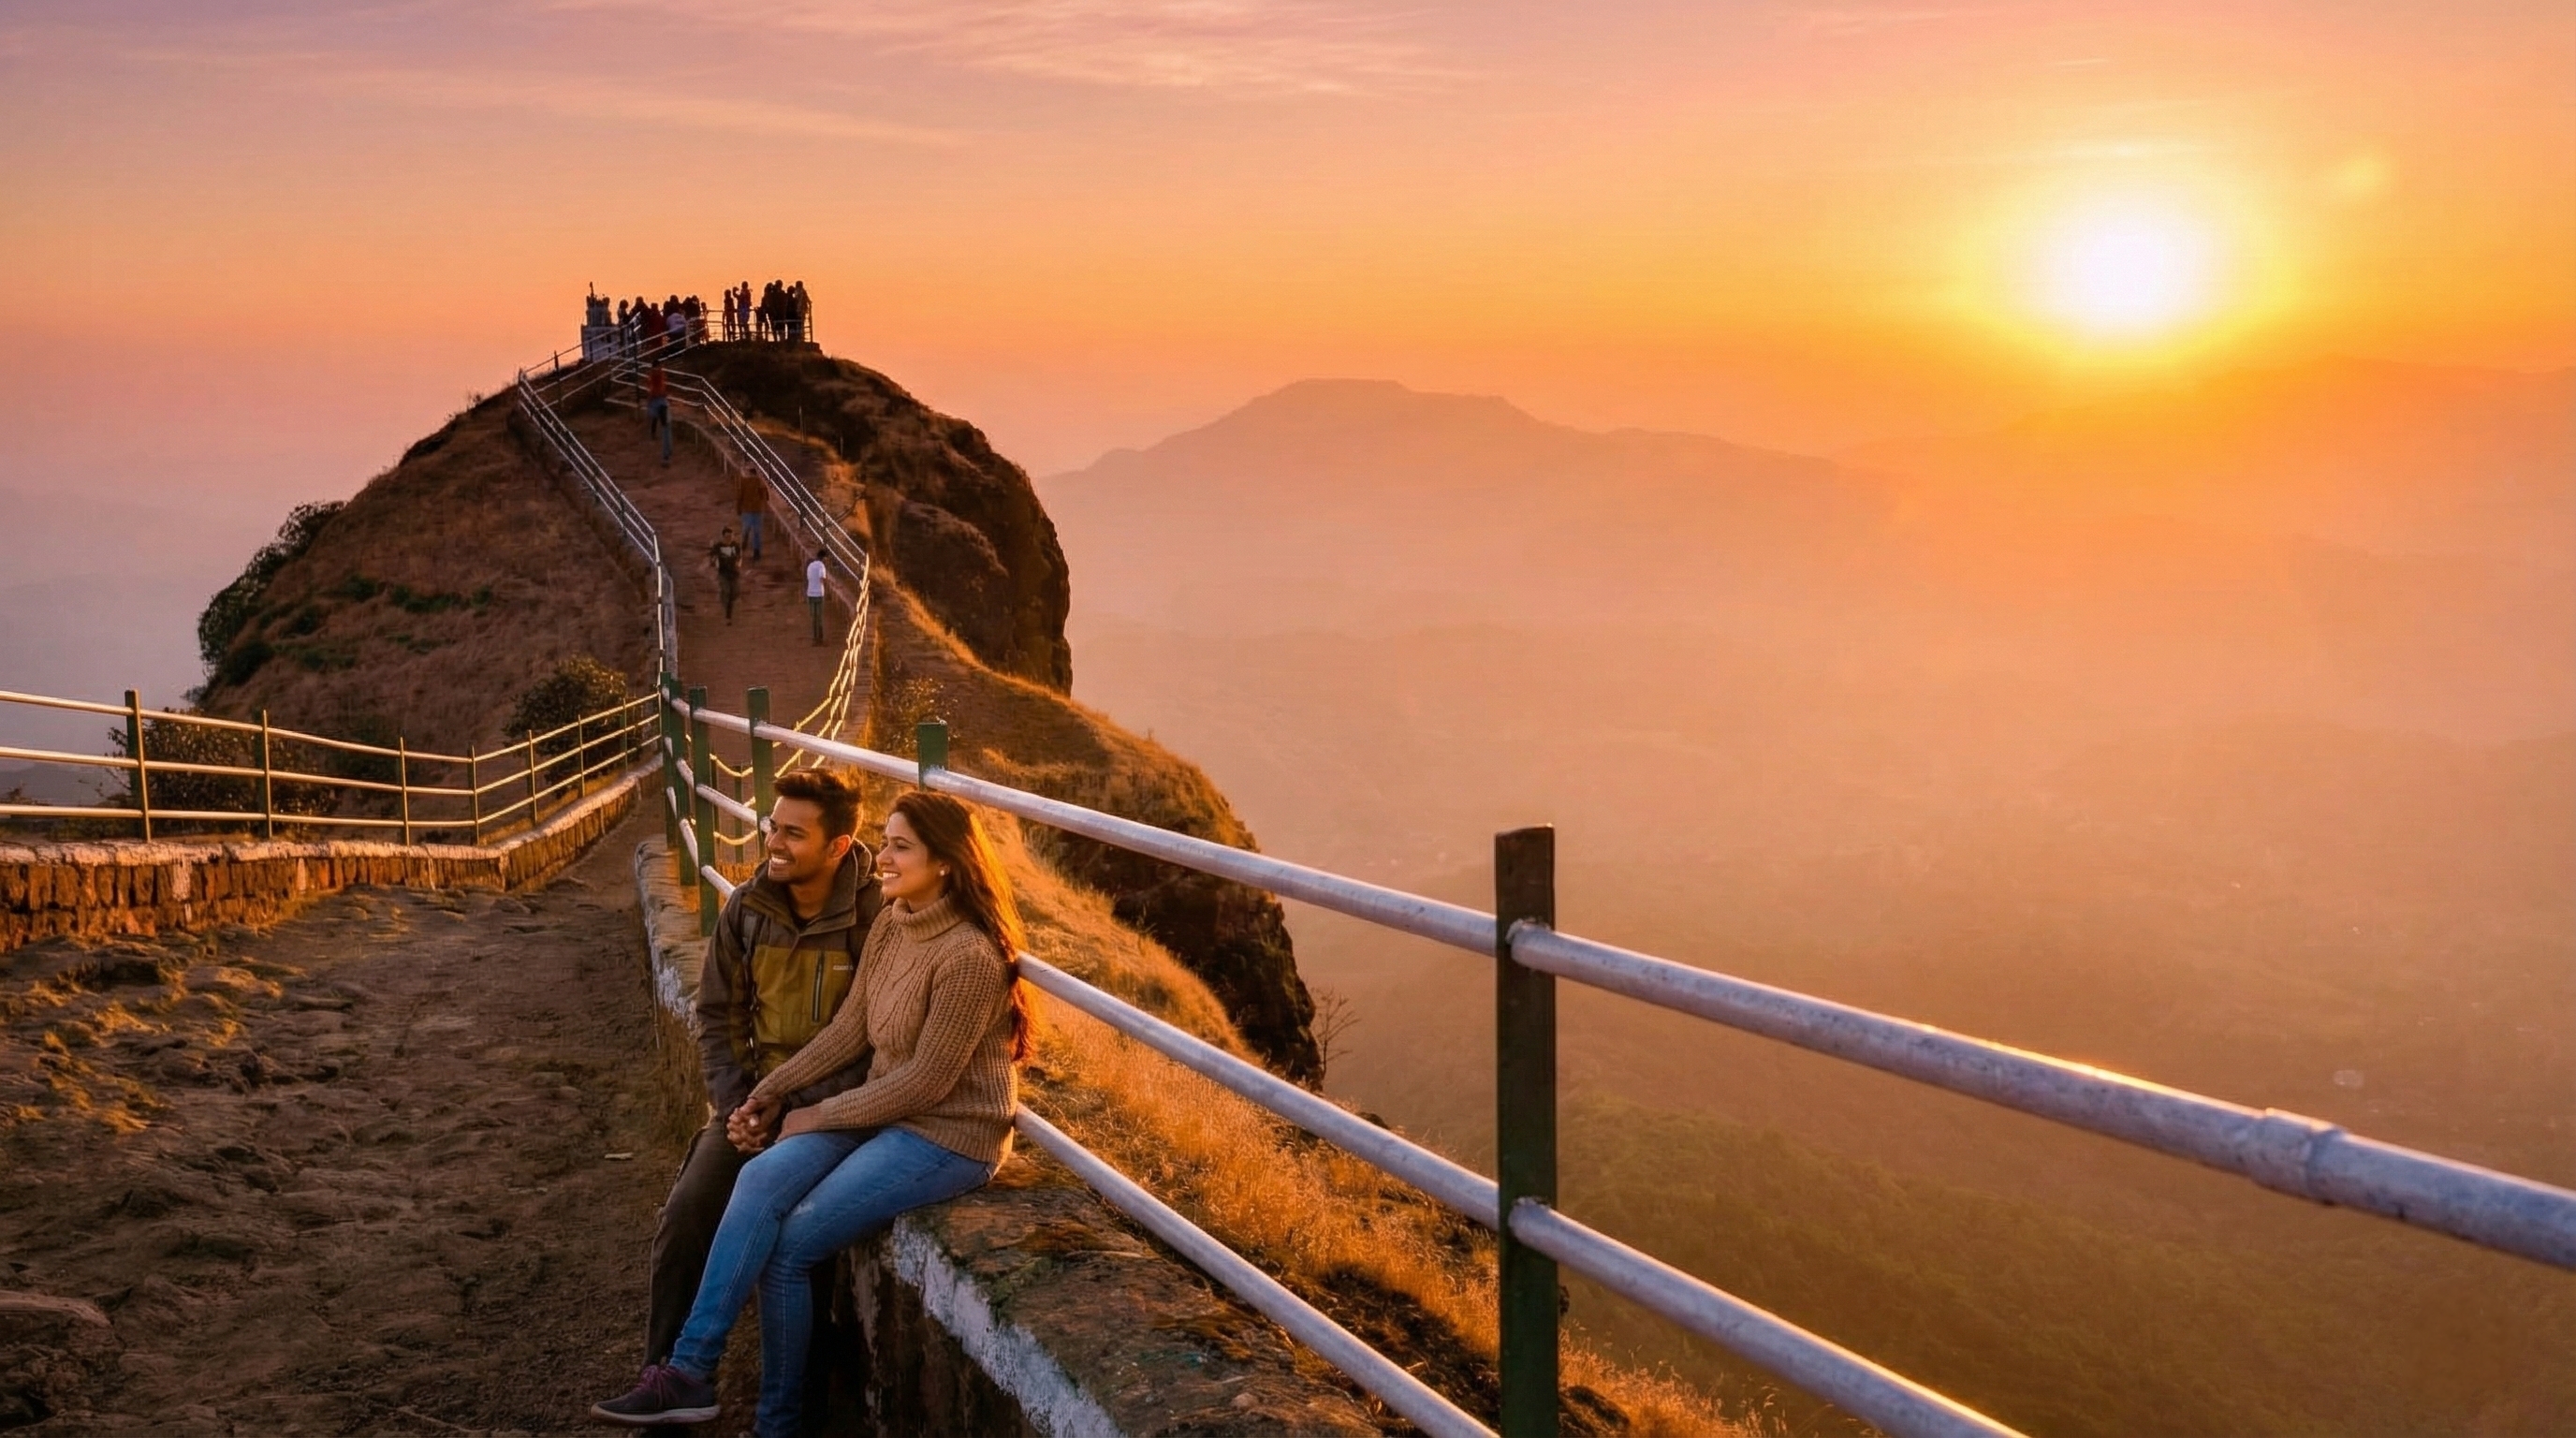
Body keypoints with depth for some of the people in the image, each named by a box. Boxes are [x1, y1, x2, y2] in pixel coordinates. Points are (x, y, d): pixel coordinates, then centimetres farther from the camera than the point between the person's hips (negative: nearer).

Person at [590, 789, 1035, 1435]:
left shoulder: (968, 957, -22)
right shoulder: (889, 924, 5)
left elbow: (927, 1082, -20)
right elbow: (849, 1028, 9)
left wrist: (817, 1117, -11)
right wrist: (772, 1091, 0)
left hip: (949, 1135, -7)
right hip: (884, 1110, 7)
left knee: (789, 1245, -14)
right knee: (760, 1179, -17)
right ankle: (689, 1371, -17)